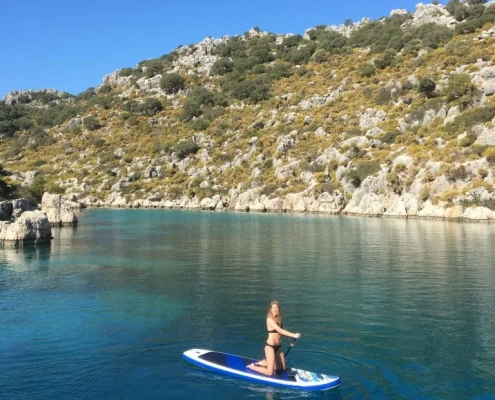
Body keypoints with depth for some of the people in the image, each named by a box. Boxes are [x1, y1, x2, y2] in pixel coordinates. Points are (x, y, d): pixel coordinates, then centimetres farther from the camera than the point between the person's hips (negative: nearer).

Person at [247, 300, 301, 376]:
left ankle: (263, 363, 28)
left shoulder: (278, 319, 7)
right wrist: (293, 335, -30)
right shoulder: (270, 319, -18)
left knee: (282, 368, 18)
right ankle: (252, 367, 13)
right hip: (270, 346, -8)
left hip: (278, 346, 8)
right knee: (269, 372, -7)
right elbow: (280, 330, -27)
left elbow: (279, 332, 11)